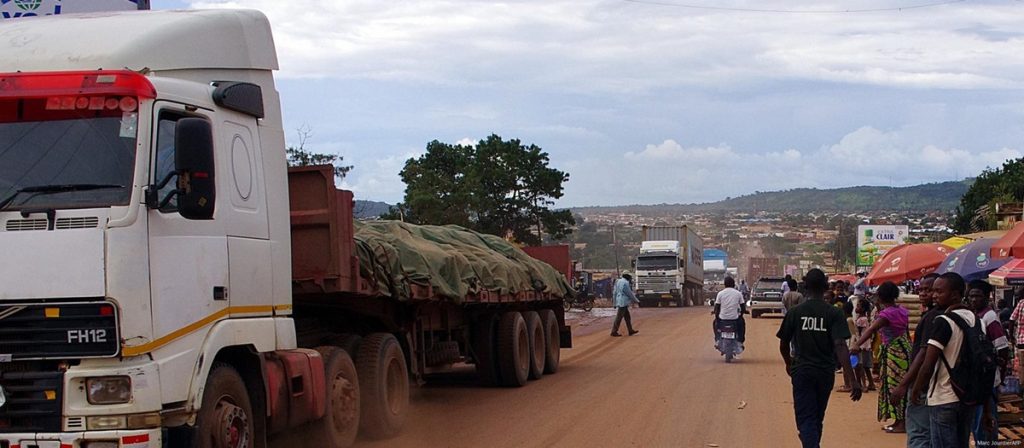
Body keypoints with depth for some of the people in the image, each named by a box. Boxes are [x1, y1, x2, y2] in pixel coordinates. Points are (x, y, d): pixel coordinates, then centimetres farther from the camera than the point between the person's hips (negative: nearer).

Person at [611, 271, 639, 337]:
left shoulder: (618, 282, 13)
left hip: (619, 302, 10)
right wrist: (636, 300, 1)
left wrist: (615, 303, 20)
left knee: (627, 317, 14)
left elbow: (615, 293, 16)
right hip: (623, 302, -10)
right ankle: (614, 332, -5)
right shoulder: (625, 283, -15)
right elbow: (630, 293, -11)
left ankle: (630, 331, 18)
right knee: (619, 317, -6)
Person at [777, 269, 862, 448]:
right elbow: (840, 346, -16)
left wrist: (789, 363, 28)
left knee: (806, 419, -4)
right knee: (818, 418, 20)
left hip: (802, 372, -2)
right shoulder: (834, 313, -7)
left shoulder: (795, 312, -4)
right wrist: (852, 380, -19)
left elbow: (783, 345, 5)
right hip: (826, 372, 2)